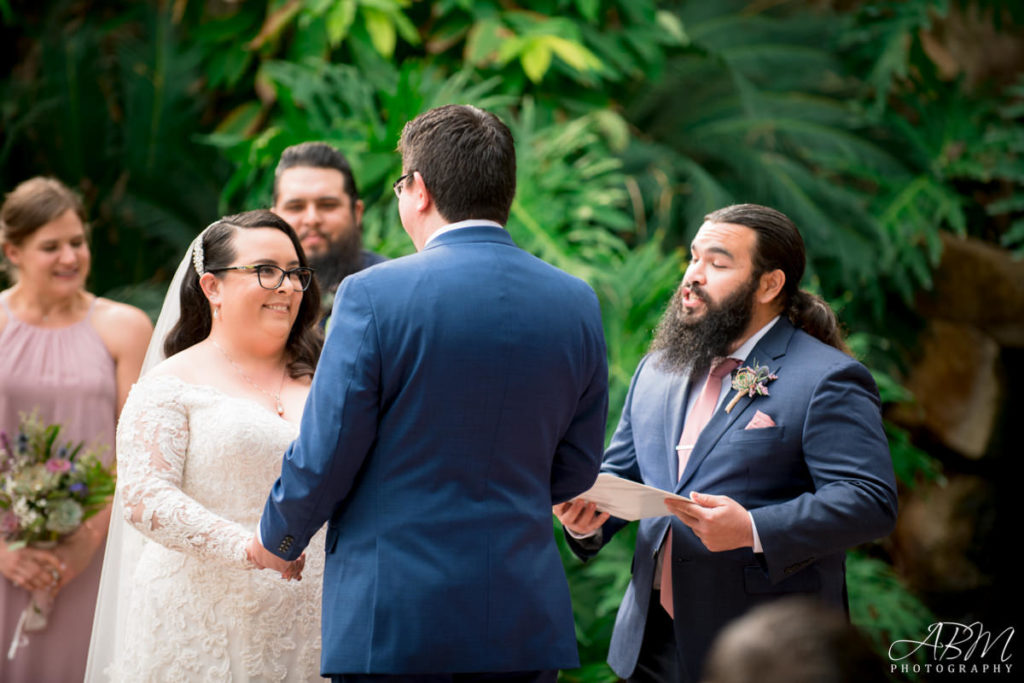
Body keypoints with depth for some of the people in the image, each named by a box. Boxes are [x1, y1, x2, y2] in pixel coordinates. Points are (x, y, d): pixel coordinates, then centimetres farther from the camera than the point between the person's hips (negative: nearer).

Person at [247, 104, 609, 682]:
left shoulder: (376, 295, -11)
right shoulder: (577, 303, 4)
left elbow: (323, 458, -7)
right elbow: (577, 470, 11)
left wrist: (278, 539, 12)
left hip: (393, 621, -4)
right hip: (526, 620, 4)